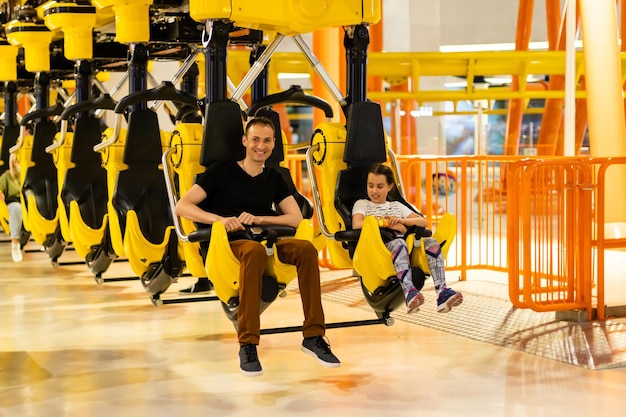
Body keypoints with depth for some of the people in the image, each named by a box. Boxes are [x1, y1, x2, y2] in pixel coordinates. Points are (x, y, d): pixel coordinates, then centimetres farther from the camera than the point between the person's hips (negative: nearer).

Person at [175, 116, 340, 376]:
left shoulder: (274, 179, 19)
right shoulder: (221, 171, 6)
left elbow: (296, 218, 9)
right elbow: (182, 207, -1)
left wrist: (258, 219, -8)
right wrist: (221, 219, -17)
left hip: (266, 240, 4)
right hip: (227, 244, -4)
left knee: (306, 249, -28)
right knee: (255, 250, -40)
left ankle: (313, 336, -23)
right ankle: (247, 344, -38)